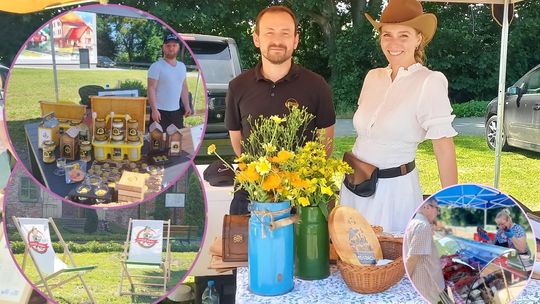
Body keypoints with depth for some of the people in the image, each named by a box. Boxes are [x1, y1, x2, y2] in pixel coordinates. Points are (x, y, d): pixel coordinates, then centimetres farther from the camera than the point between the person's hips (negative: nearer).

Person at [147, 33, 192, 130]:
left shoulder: (182, 66, 11)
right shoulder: (156, 67, -10)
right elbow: (151, 89, -14)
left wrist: (187, 106, 8)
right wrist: (154, 109, -19)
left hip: (177, 111, 6)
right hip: (160, 111, -6)